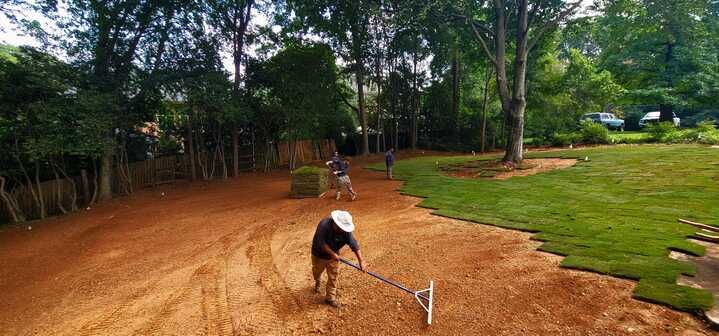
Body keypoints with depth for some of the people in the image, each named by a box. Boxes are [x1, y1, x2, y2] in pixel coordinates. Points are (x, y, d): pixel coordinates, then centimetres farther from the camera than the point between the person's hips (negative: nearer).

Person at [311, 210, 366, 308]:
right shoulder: (324, 225, -36)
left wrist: (361, 261, -31)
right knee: (317, 271, 23)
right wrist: (333, 254, -31)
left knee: (334, 276, 2)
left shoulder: (346, 231, -25)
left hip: (333, 256, 2)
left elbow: (354, 245, -26)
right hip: (319, 255, -1)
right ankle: (317, 282, 58)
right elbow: (321, 243, -33)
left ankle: (330, 297, 22)